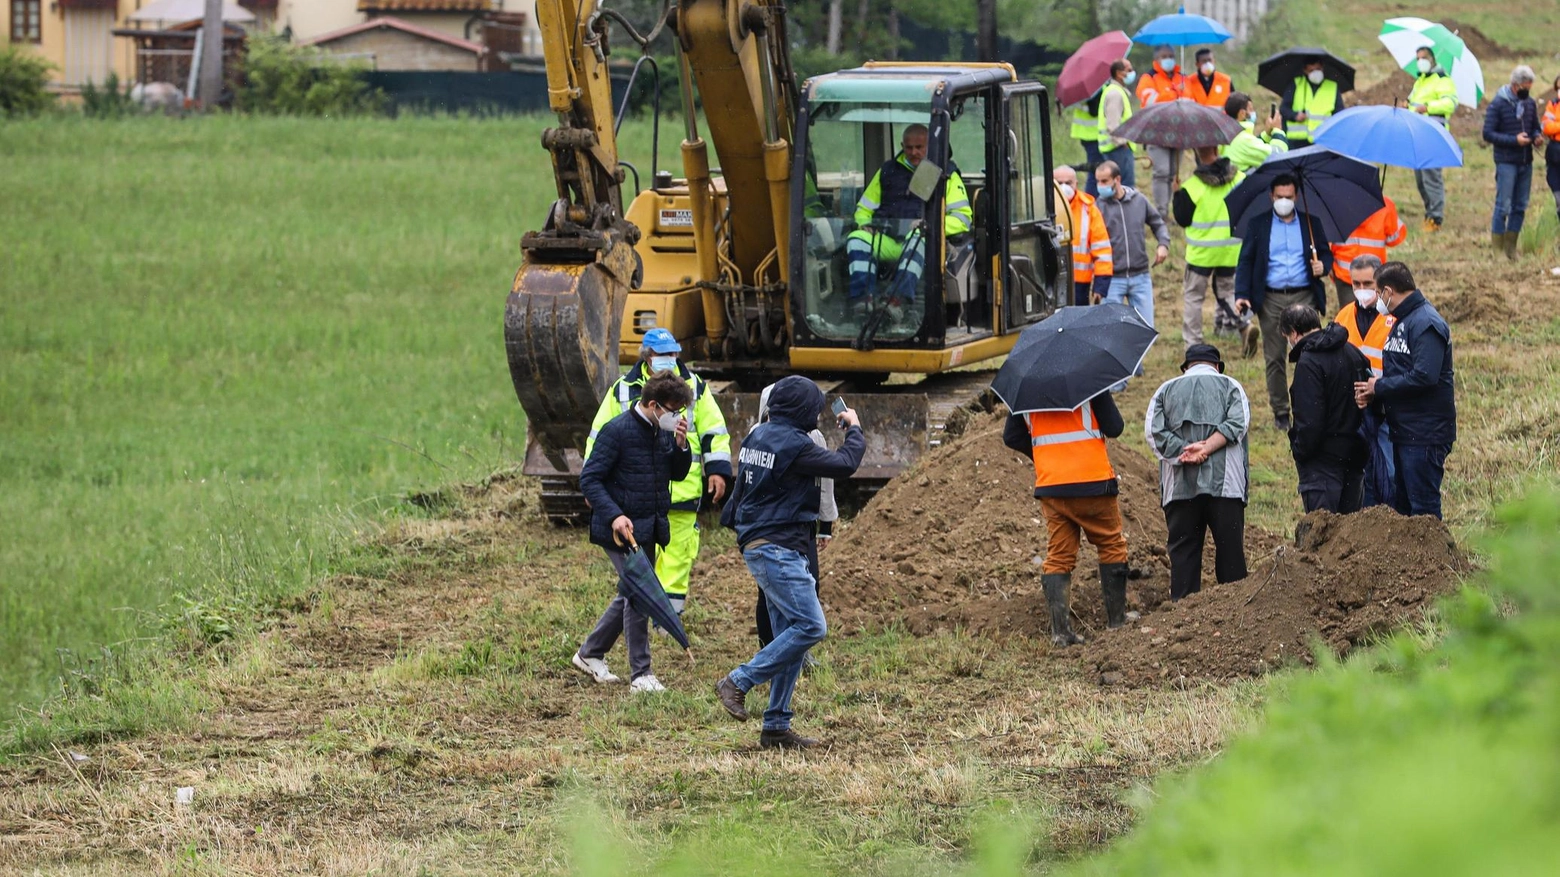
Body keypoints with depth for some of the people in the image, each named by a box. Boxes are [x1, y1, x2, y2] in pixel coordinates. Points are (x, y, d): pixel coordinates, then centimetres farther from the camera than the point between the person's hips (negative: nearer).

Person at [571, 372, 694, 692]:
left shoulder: (662, 432, 6)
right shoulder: (617, 431, -16)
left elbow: (678, 474, 14)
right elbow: (589, 479, -16)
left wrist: (681, 445, -5)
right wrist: (614, 515, -26)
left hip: (648, 529, 8)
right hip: (621, 530, -8)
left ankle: (590, 654, 32)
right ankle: (640, 675, -3)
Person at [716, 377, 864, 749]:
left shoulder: (758, 435, 12)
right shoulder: (793, 445, -16)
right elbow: (845, 464, -10)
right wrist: (854, 430, 6)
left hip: (758, 547, 10)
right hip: (777, 548, -10)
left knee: (790, 633, 11)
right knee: (811, 627, -14)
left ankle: (777, 726, 10)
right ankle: (737, 683, -11)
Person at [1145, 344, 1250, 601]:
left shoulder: (1166, 390, 16)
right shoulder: (1230, 386, 12)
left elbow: (1153, 430, 1)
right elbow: (1238, 423, -6)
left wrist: (1183, 451, -7)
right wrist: (1206, 449, -11)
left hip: (1179, 485, 1)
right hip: (1224, 483, -1)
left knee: (1182, 551, 3)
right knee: (1230, 551, 3)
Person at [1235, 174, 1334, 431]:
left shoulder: (1311, 223, 8)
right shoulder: (1257, 224, 6)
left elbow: (1326, 254, 14)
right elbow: (1245, 261, 5)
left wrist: (1323, 266, -10)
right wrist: (1242, 294, -7)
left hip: (1304, 296, 0)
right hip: (1271, 299, 0)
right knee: (1274, 358, 3)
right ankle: (1280, 411, 12)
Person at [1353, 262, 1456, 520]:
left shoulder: (1426, 324, -16)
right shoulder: (1402, 321, 16)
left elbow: (1424, 377, -26)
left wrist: (1379, 387, -15)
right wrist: (1372, 394, -2)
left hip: (1425, 433, -10)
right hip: (1403, 430, 10)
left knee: (1423, 506, -6)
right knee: (1401, 503, 15)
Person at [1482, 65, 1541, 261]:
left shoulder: (1530, 104, 10)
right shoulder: (1498, 105, -8)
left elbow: (1535, 127, 22)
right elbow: (1488, 134, -10)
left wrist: (1537, 135, -3)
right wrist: (1514, 140, -19)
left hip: (1526, 162, 6)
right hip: (1506, 162, -6)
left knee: (1520, 206, 9)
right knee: (1503, 205, -8)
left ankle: (1511, 246, 18)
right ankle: (1496, 247, -2)